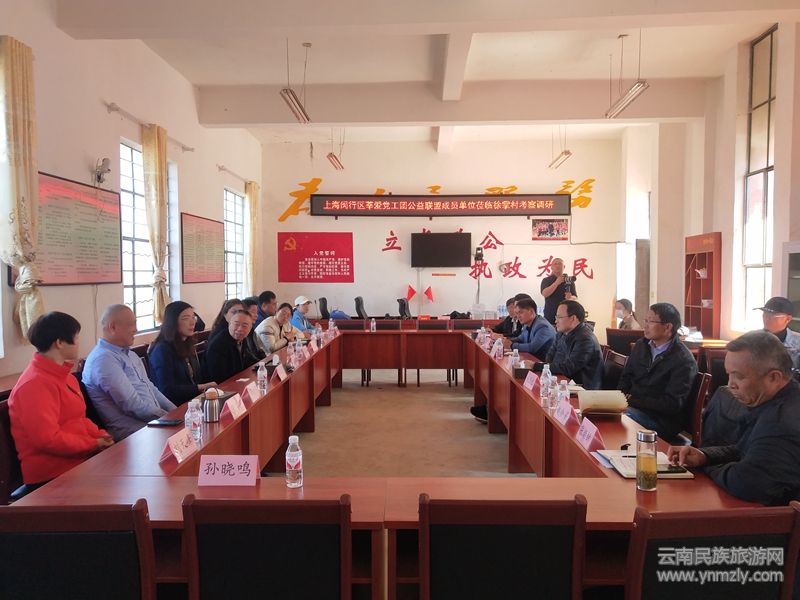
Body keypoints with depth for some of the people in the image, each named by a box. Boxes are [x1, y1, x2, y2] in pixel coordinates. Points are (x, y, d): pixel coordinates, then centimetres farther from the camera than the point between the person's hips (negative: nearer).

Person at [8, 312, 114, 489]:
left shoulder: (64, 376, 15)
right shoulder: (36, 383, -16)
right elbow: (48, 439, -21)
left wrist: (99, 435, 2)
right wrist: (94, 444, -13)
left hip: (78, 460, 9)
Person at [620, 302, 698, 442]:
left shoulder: (684, 361, -11)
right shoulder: (641, 345, 12)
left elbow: (673, 404, -16)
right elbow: (626, 377, 19)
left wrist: (632, 401, -19)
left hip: (660, 419, -7)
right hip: (631, 405, 7)